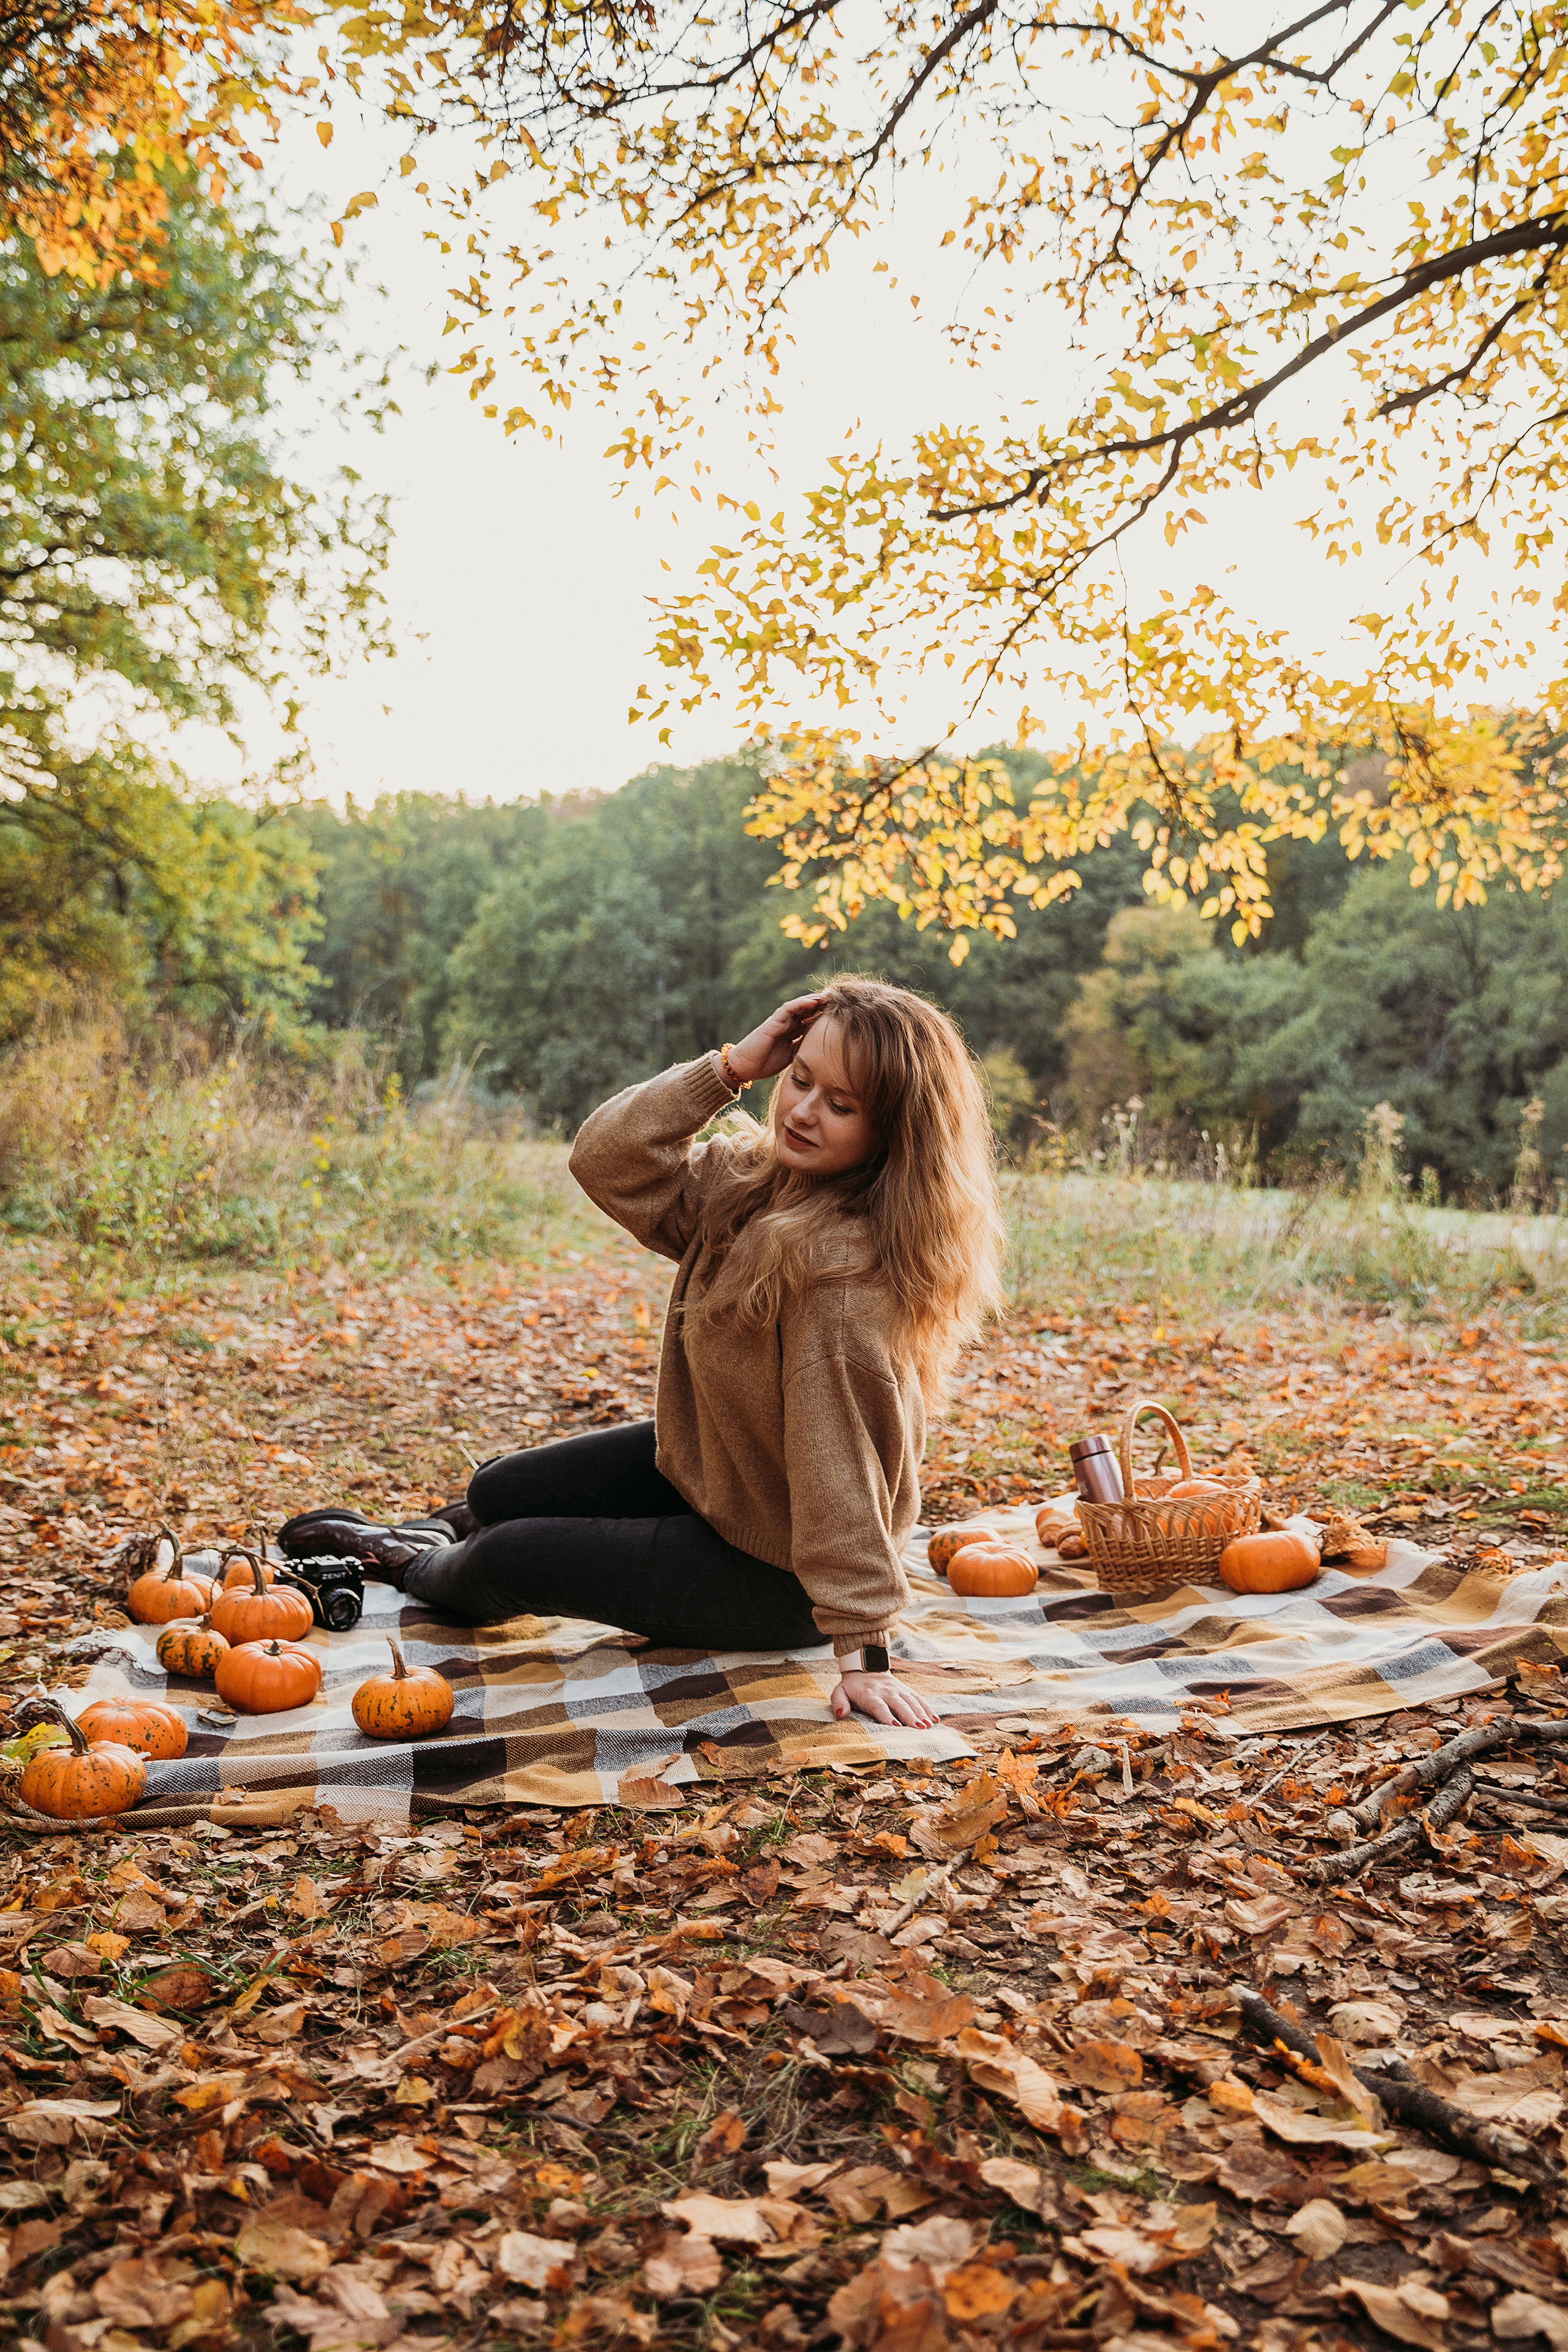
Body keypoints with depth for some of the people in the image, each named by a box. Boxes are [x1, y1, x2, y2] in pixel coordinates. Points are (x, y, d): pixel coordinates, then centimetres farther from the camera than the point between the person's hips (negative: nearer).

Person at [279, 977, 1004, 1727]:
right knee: (496, 1494, 17)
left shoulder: (845, 1260, -34)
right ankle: (427, 1536, 55)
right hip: (705, 1466, 8)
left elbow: (843, 1464, -35)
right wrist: (730, 1068, -21)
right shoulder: (752, 1175, -8)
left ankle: (421, 1571, 36)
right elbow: (606, 1160, -11)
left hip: (774, 1576, -8)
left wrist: (862, 1646, -32)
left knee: (506, 1559, -1)